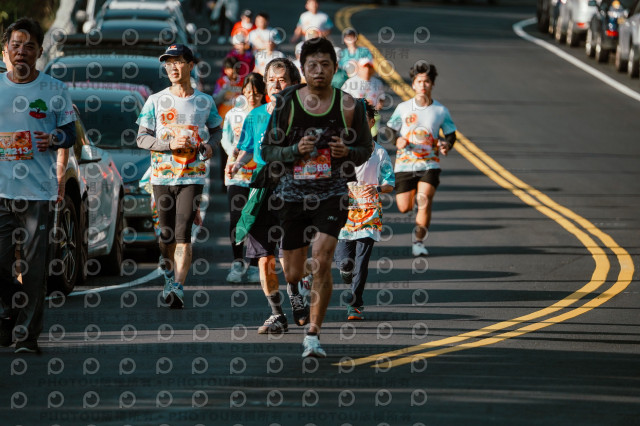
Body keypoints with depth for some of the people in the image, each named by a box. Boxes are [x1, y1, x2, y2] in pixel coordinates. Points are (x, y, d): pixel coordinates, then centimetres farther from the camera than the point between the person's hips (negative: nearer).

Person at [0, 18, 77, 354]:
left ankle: (27, 332, 1)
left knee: (34, 265, -4)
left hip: (39, 190, -2)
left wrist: (56, 139, -12)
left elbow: (71, 134, 9)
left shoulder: (54, 90, 5)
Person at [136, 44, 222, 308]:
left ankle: (179, 289, -18)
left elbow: (216, 130, 20)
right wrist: (169, 144, -15)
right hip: (162, 176, 1)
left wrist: (209, 144, -2)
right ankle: (169, 279, 31)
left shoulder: (205, 102, 5)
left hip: (192, 177, -1)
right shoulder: (155, 101, 3)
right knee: (167, 234, 9)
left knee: (183, 233, -13)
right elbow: (142, 138, 1)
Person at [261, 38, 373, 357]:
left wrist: (346, 152, -14)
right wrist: (296, 150, -17)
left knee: (321, 262, -17)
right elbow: (267, 151, 1)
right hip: (293, 195, 1)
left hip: (332, 195, -1)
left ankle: (313, 334, -7)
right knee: (293, 273, 8)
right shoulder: (286, 104, -3)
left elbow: (366, 148, 8)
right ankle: (294, 286, 47)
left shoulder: (349, 106, -2)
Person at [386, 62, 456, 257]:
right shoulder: (403, 108, 2)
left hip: (429, 165, -1)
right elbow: (389, 131, 5)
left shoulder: (441, 110, 3)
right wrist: (397, 141, -17)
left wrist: (446, 145, -11)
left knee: (424, 202, -21)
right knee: (404, 208, 4)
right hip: (404, 164, 1)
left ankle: (419, 241, -6)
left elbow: (451, 134, 12)